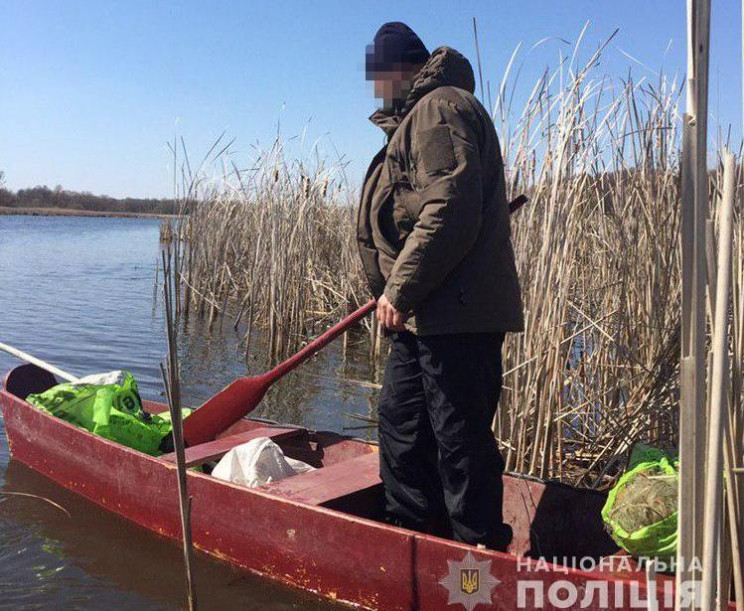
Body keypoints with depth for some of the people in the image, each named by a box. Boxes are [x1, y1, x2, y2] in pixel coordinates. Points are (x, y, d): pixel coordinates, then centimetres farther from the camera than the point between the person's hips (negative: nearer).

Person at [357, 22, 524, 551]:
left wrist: (400, 291, -19)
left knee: (460, 439, -3)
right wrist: (398, 292, 21)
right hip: (424, 315, 11)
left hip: (457, 314, -11)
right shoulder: (418, 116, 24)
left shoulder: (439, 109, -11)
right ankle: (413, 532, 33)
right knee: (400, 420, 18)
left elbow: (448, 215, -23)